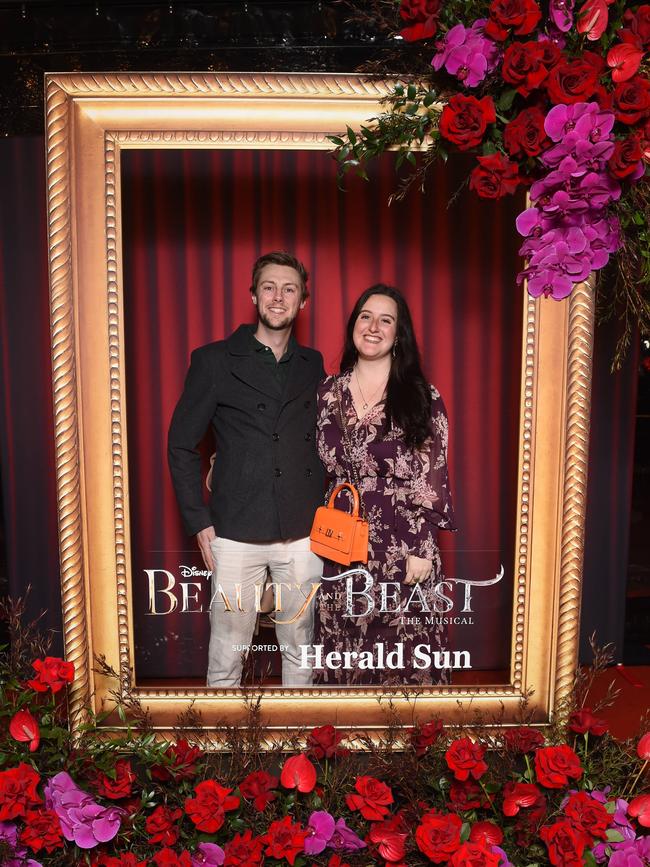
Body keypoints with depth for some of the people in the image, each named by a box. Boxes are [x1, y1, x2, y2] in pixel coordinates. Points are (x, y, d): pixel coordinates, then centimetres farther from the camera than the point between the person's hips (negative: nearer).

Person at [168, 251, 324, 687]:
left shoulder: (313, 364, 9)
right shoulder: (214, 360, -1)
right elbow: (181, 444, 1)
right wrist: (199, 522, -4)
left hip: (304, 535, 3)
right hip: (236, 536, -2)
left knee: (300, 650, 15)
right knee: (226, 658, 7)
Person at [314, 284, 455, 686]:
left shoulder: (422, 397, -4)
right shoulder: (329, 391, 5)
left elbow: (432, 478, -6)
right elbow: (322, 464, 13)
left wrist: (423, 549, -10)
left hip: (403, 545, -3)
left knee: (402, 648, 7)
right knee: (345, 648, 13)